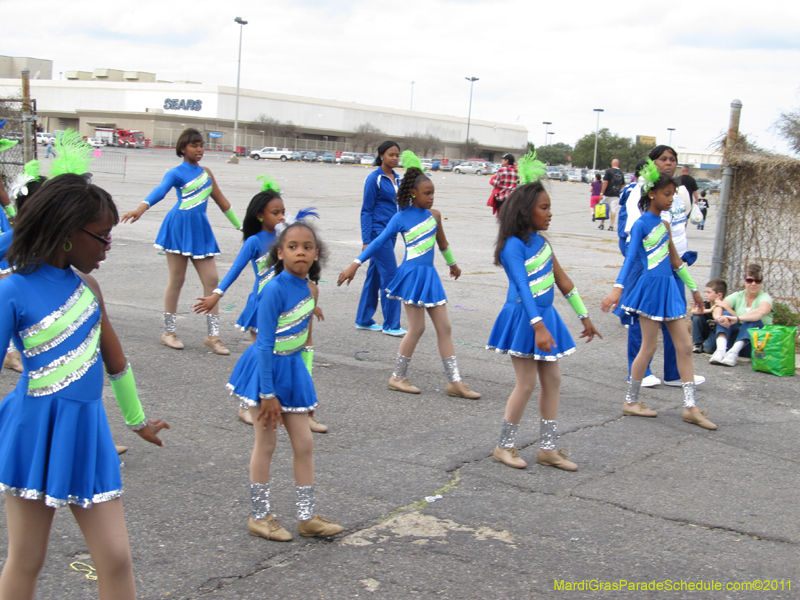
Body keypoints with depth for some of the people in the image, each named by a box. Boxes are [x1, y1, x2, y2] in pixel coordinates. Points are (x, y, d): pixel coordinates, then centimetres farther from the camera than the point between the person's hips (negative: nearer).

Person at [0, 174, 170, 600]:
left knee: (116, 560, 5)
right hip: (37, 432, -5)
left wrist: (137, 419, 27)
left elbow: (114, 358, 16)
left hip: (87, 430, 5)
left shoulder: (87, 285, 5)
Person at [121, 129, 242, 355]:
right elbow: (160, 190, -22)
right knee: (176, 281, 1)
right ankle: (168, 332, 14)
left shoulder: (206, 172, 16)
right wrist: (142, 207, -41)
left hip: (201, 228, 6)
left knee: (212, 280, 1)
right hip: (180, 226, -6)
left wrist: (240, 226, 28)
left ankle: (213, 335, 6)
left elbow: (221, 201, 23)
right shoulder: (176, 173, -3)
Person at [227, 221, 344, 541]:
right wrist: (268, 394, -20)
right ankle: (259, 516, 21)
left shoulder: (305, 286, 1)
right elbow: (265, 344, -21)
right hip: (266, 369, -7)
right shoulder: (275, 290, -22)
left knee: (304, 444, 10)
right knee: (266, 444, 5)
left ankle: (307, 517, 22)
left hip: (292, 369, 7)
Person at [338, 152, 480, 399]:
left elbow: (441, 241, 24)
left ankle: (454, 382, 11)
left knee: (444, 327, 5)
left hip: (430, 275, 6)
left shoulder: (434, 214, 8)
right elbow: (379, 242, -3)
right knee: (417, 328, -3)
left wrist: (452, 264, 38)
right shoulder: (401, 217, -5)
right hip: (412, 274, -6)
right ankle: (397, 377, 13)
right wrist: (355, 264, -7)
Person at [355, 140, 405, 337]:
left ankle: (364, 320, 20)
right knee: (390, 276, -7)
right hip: (378, 230, -7)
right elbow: (366, 210, -9)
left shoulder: (396, 178, 12)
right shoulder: (374, 179, -10)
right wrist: (366, 240, -14)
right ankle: (391, 325, -1)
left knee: (375, 275, 12)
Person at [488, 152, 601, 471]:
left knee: (552, 380, 10)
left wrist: (584, 316, 20)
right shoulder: (514, 245, -16)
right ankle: (504, 446, 12)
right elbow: (522, 286, -27)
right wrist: (538, 326, -37)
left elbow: (562, 280, 16)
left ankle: (548, 447, 19)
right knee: (526, 384, -3)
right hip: (523, 318, -8)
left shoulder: (540, 240, 10)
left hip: (545, 316, 8)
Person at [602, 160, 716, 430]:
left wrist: (693, 288, 26)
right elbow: (630, 258, -18)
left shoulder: (663, 224, 12)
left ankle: (690, 407, 11)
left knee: (684, 346, 6)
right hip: (651, 286, -8)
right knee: (648, 348, 0)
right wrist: (617, 288, -30)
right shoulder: (641, 224, -9)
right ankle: (631, 401, 14)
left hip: (668, 287, 8)